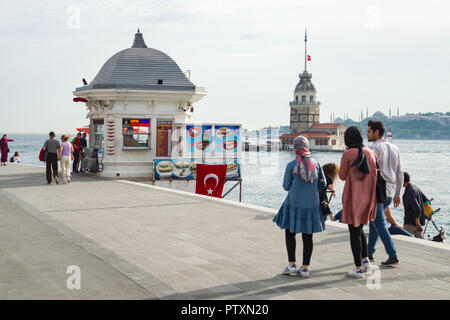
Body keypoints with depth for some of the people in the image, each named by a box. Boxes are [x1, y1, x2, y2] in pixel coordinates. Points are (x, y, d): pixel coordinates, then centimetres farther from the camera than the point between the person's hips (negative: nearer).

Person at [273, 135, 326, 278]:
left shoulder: (291, 165, -10)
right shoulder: (316, 163, -2)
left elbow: (286, 186, -3)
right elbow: (322, 184, 6)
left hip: (294, 204, -2)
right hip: (311, 205, 2)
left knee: (290, 234, 13)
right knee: (308, 237, 7)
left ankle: (292, 265, 12)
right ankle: (305, 268, 10)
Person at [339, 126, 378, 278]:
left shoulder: (347, 154, -12)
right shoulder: (370, 152, 3)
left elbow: (342, 176, -1)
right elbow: (375, 174, 8)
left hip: (353, 197, -5)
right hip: (368, 197, 5)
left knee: (354, 232, 3)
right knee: (359, 229, 24)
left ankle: (359, 269, 5)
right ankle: (365, 260, 17)